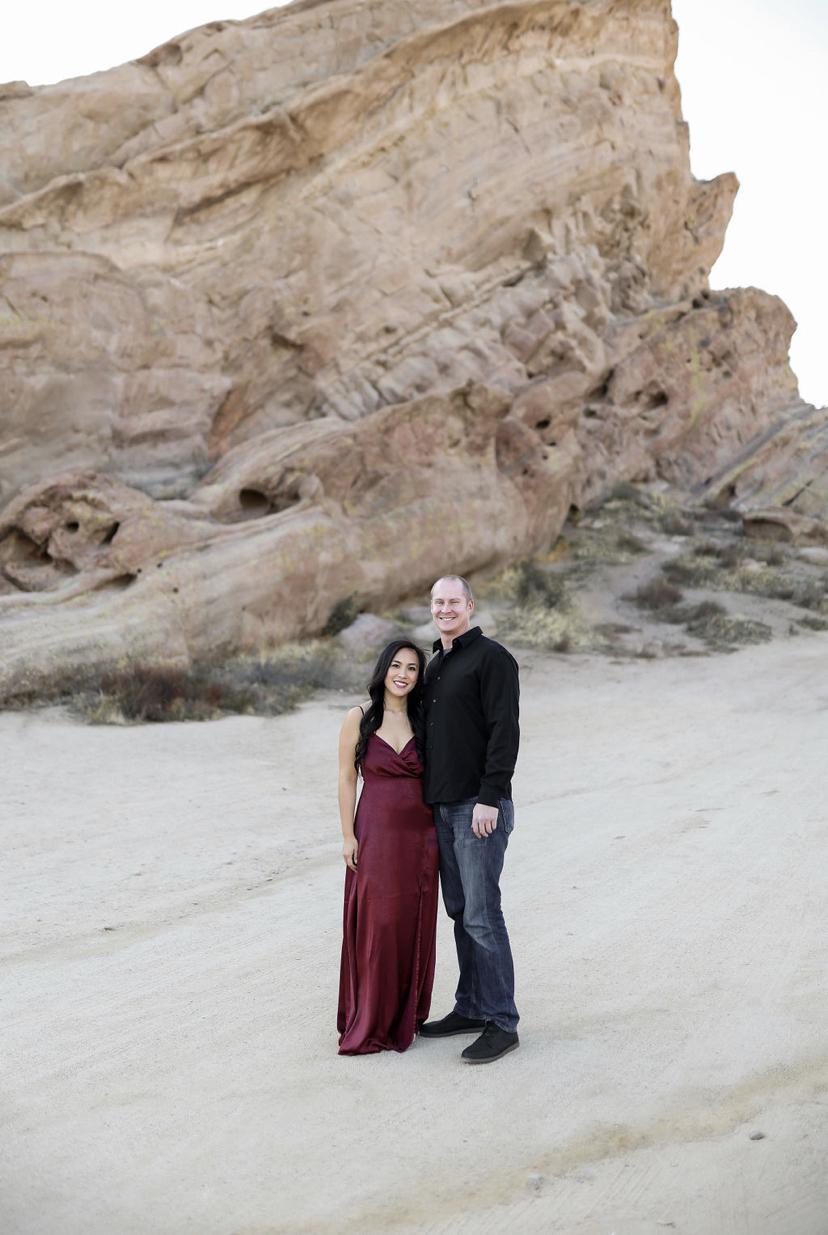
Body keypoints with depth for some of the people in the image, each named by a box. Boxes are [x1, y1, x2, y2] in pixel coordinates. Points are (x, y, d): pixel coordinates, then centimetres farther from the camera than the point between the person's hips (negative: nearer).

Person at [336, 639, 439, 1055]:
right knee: (376, 923, -1)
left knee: (416, 925, 8)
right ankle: (370, 1023, 10)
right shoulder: (359, 719, -3)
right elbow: (346, 778, -1)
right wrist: (348, 835, -6)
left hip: (421, 834, 3)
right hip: (376, 833, -3)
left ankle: (407, 1016, 22)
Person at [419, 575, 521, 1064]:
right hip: (443, 807, 8)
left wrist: (489, 798, -21)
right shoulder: (435, 665, 17)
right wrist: (429, 798, 18)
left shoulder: (492, 658, -9)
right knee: (460, 911, 13)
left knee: (482, 915, -8)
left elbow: (504, 731, -16)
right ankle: (471, 1007, 23)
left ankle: (502, 1023, -1)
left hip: (480, 807, -8)